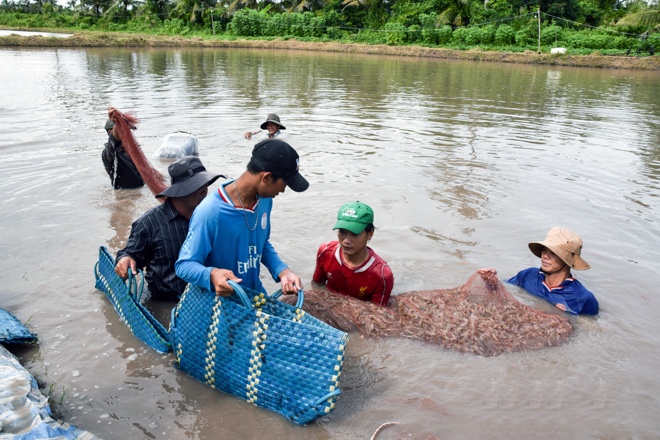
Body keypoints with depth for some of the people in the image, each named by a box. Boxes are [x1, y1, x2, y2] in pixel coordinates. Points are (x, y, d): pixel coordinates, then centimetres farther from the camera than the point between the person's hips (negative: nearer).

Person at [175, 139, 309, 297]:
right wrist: (211, 274, -40)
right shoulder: (209, 213, -29)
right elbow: (184, 264, -21)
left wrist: (282, 271, -9)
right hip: (220, 303, -6)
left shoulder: (265, 200, -8)